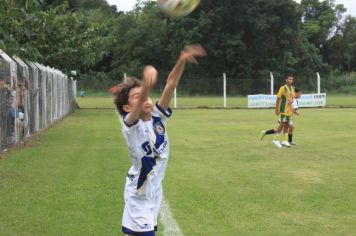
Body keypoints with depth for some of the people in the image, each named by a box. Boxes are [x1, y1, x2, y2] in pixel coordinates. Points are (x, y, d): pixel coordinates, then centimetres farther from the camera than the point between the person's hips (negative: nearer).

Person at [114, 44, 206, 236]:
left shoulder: (158, 117, -5)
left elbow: (171, 84, -19)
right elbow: (141, 103, -41)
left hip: (154, 190, 6)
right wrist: (147, 82, -62)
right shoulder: (130, 125, -20)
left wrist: (181, 61, -33)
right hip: (139, 193, -6)